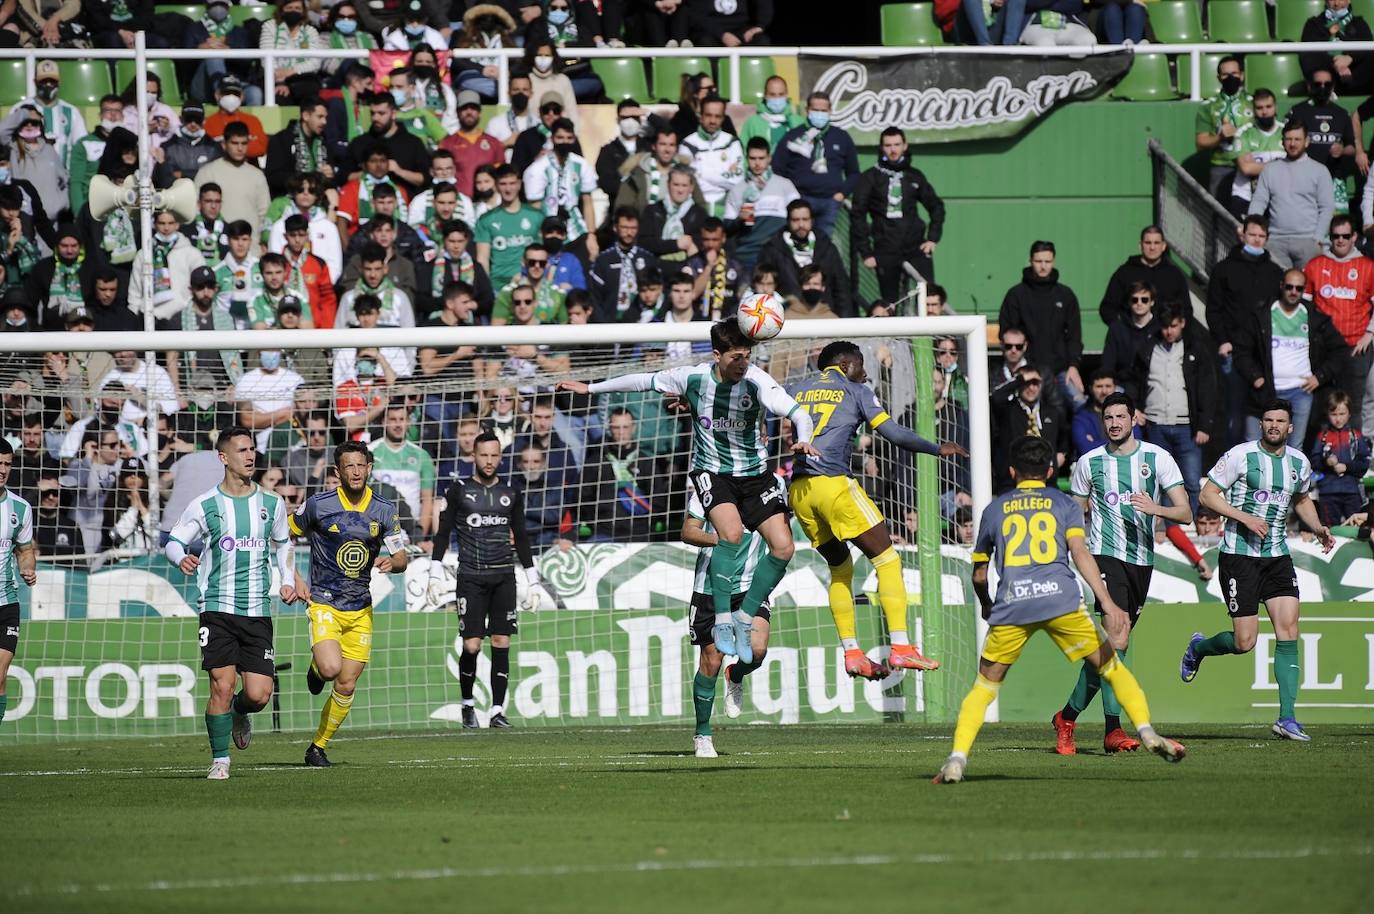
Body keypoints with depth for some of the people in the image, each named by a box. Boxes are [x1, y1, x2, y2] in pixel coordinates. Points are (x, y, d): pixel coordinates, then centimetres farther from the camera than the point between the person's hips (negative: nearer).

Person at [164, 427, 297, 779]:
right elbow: (174, 541, 4)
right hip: (217, 608, -2)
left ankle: (239, 712, 32)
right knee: (221, 687, -11)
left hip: (258, 611, 2)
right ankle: (219, 760, 3)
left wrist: (288, 580, 11)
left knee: (259, 694, -5)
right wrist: (181, 558, -19)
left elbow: (282, 544, 25)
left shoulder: (272, 504, 8)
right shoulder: (205, 505, -1)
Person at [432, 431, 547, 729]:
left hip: (503, 577, 2)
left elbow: (521, 538, 16)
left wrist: (533, 582, 13)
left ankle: (497, 711, -1)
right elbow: (443, 534, 4)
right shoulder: (459, 490, 3)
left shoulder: (511, 494, 11)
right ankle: (467, 703, 14)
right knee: (471, 646, -8)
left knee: (502, 644, -5)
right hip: (471, 578, -2)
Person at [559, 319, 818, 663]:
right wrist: (591, 388, 10)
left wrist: (803, 440, -51)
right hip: (711, 472, -2)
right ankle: (722, 622, -18)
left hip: (754, 473, 2)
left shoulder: (757, 382, -18)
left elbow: (799, 414, -27)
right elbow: (644, 380, 2)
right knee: (732, 533, -29)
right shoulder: (693, 377, -14)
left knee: (783, 547, -11)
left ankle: (744, 620, 8)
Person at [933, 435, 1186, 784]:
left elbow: (979, 575, 28)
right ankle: (1146, 732, -7)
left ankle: (957, 758, -3)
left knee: (984, 686, 12)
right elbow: (1080, 552, -1)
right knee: (1112, 666, 9)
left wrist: (987, 607, 48)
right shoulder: (1065, 504, 15)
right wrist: (1107, 601, -8)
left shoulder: (993, 510, 21)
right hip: (1060, 598, -1)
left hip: (1010, 605, 1)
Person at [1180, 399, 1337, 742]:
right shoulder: (1240, 455, -9)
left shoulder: (1299, 463, 8)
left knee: (1288, 630, -9)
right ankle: (1198, 647, 28)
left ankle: (1287, 718, -8)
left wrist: (1319, 529, 10)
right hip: (1239, 556, -5)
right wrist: (1244, 517, -18)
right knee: (1245, 642, -6)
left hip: (1278, 557, 5)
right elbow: (1207, 495, -7)